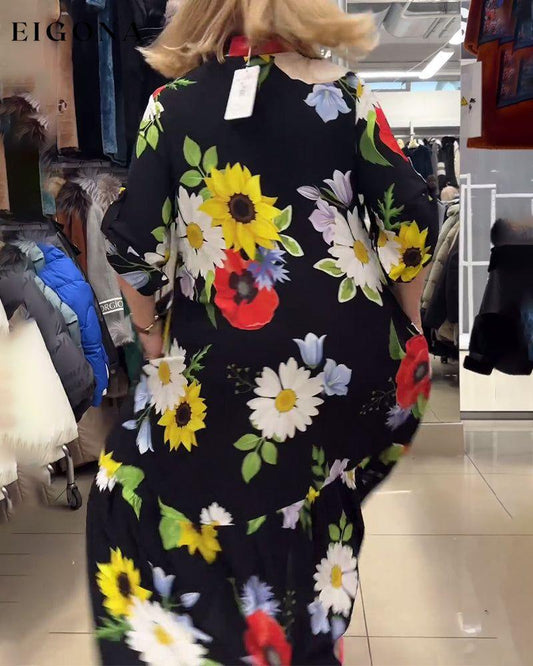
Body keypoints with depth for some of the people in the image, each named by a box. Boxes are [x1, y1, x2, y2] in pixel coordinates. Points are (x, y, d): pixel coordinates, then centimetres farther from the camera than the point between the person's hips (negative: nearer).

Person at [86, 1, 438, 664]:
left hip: (224, 359, -2)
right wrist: (406, 327, 13)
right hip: (351, 353, 3)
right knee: (311, 503, 23)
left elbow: (134, 242, -4)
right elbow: (411, 220, -1)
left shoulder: (172, 103, -2)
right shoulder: (345, 93, 0)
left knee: (133, 496, 19)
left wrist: (150, 331, 13)